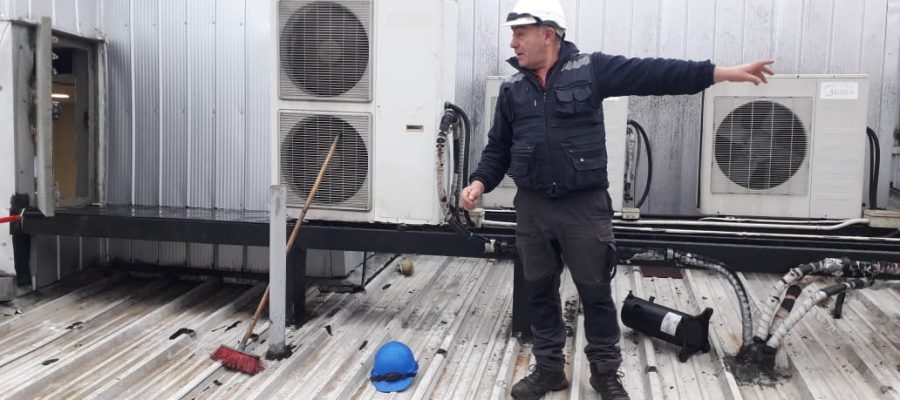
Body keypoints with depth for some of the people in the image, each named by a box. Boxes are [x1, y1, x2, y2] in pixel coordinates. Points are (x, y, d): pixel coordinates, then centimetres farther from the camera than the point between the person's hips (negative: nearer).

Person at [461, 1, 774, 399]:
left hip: (585, 206, -3)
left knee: (595, 292, 6)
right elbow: (498, 148, 11)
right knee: (539, 291, 12)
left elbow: (653, 73, -9)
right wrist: (480, 182, -6)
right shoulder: (512, 88, 7)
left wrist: (721, 72, -15)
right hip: (532, 207, 4)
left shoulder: (591, 68, -4)